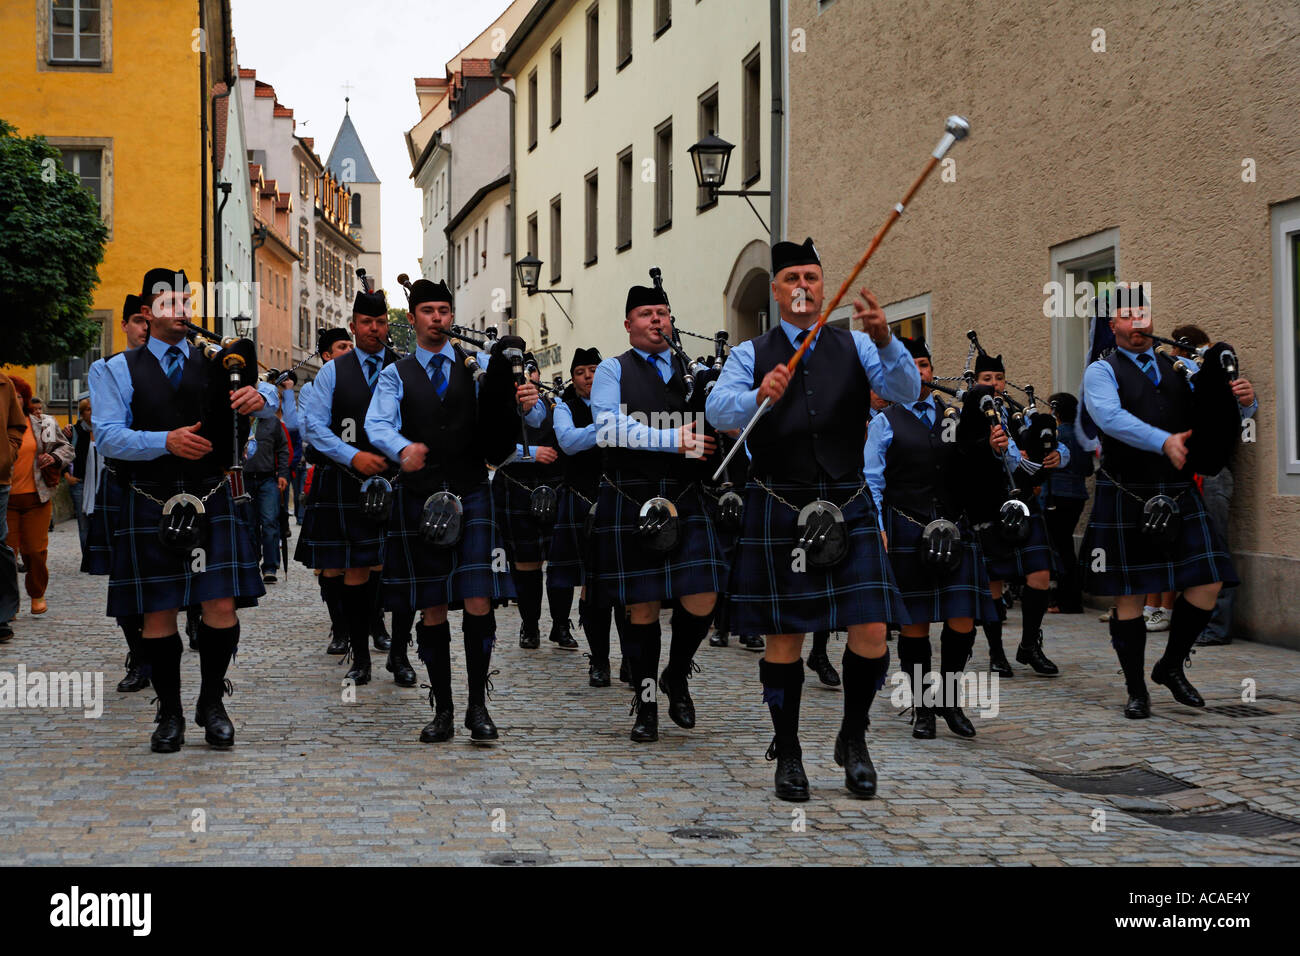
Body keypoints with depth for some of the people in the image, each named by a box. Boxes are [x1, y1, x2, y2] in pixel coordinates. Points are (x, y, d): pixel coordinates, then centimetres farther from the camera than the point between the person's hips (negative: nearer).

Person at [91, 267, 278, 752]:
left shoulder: (212, 365, 13)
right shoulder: (120, 370, 6)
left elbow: (268, 403, 5)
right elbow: (107, 435, -6)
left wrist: (259, 397, -20)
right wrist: (166, 441, -21)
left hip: (211, 500, 2)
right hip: (149, 506, -1)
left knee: (222, 608, -5)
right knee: (159, 614, 3)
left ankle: (211, 703, 15)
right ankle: (169, 713, 17)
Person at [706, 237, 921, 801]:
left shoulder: (855, 347, 10)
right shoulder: (751, 354, 8)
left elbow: (907, 391, -6)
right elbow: (718, 411, -9)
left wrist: (884, 339, -25)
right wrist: (760, 397, -30)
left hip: (848, 506, 1)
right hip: (778, 510, -1)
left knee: (871, 634, -5)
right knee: (784, 639, 2)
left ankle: (853, 738, 17)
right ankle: (787, 753, 18)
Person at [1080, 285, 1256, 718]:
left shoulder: (1180, 369, 14)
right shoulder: (1102, 371, -1)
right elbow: (1109, 417, -20)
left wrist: (1244, 401, -16)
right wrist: (1163, 441, -33)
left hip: (1180, 496, 4)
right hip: (1125, 499, -4)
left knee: (1208, 584, -2)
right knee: (1128, 596, 2)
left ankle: (1171, 666, 20)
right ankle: (1136, 690, 15)